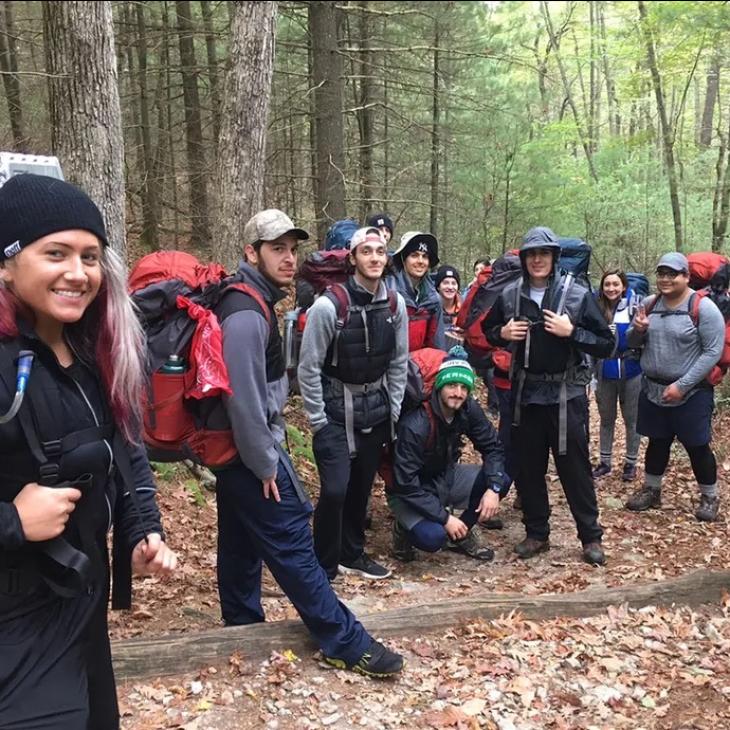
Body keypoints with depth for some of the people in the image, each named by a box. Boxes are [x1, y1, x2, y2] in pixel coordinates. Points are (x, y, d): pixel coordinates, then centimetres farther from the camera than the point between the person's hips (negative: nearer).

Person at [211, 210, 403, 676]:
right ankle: (346, 643, 7)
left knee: (241, 545, 18)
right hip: (249, 451, -10)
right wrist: (266, 465, -18)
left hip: (233, 449, 10)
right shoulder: (246, 315, -22)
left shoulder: (250, 301, 11)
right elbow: (244, 399, -26)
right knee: (294, 546, -3)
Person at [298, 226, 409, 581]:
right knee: (335, 489, -11)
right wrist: (317, 420, -11)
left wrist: (393, 410, 5)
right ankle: (324, 568, 8)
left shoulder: (395, 304, -2)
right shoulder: (329, 304, -17)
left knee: (362, 487, 13)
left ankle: (352, 553, 33)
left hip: (376, 410, 5)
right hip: (336, 410, -5)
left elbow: (398, 362, 7)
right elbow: (308, 367, -13)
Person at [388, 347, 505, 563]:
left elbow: (492, 448, -4)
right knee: (433, 537, -32)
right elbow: (406, 485, -29)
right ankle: (404, 527, 4)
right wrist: (445, 517, -27)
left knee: (501, 480, -15)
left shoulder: (469, 410, -14)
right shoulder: (415, 426, -31)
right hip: (410, 493, -6)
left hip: (446, 478, 6)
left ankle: (462, 533, 7)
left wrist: (493, 488, -21)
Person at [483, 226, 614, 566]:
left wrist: (570, 332, -18)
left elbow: (606, 345, -5)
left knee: (575, 467, 4)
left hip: (566, 395, -3)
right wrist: (502, 333, -4)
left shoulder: (578, 294, -6)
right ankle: (536, 533, 27)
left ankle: (591, 537, 20)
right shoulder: (509, 294, 3)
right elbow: (486, 331, 17)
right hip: (525, 393, 3)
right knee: (527, 468, 11)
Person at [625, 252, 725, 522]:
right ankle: (651, 490, 33)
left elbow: (713, 352, -16)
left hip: (691, 393, -5)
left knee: (697, 447, 6)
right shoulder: (649, 304, 4)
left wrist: (682, 386, -20)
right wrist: (638, 329, -13)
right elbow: (632, 343, 12)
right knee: (657, 442, 17)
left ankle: (710, 497, 25)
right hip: (653, 389, 5)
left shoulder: (703, 307, -13)